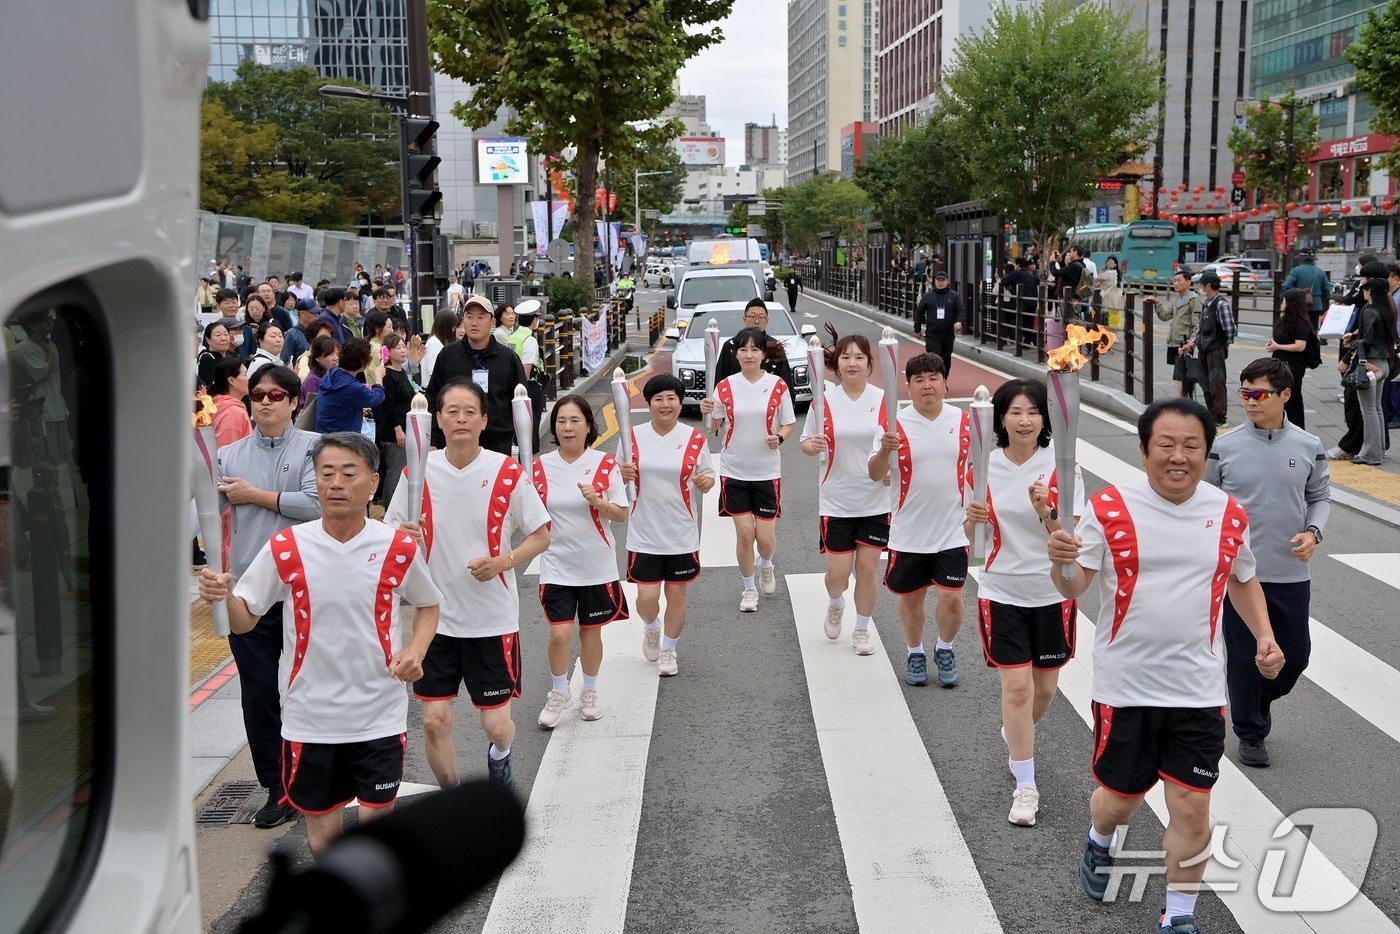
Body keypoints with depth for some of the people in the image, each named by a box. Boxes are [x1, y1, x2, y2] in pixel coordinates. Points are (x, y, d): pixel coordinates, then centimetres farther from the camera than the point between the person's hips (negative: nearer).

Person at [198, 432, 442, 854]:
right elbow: (244, 620, -1)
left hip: (380, 715, -1)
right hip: (310, 715, 1)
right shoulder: (284, 548, -5)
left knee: (378, 814, 5)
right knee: (321, 825, 12)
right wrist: (223, 596, -23)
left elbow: (428, 605, 11)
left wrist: (415, 650, -8)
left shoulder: (399, 548, -5)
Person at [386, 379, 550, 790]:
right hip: (435, 616, 2)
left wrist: (504, 561, -18)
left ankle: (499, 756, 40)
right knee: (434, 721, 2)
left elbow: (541, 536, -1)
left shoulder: (508, 474, -8)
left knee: (496, 723, 3)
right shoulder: (418, 472, -3)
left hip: (493, 618, -1)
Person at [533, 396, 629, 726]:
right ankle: (559, 694, 19)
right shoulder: (541, 466, -2)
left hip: (597, 565, 0)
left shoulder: (605, 464, -6)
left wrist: (598, 501, -21)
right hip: (557, 565, 0)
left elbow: (622, 514, -3)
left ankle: (589, 692, 33)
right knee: (559, 634, -5)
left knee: (591, 631, 12)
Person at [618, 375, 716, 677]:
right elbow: (618, 479, 8)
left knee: (677, 594, 9)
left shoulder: (695, 439, -3)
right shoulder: (634, 436, -1)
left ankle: (669, 649, 30)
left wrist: (706, 482, -18)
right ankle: (651, 628, 33)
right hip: (644, 535, 0)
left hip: (682, 535, 0)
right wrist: (623, 475, -16)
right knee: (647, 597, -1)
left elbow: (708, 478, 6)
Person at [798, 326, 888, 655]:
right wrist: (812, 446, -19)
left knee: (868, 567, 6)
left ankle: (862, 629, 24)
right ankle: (835, 605, 36)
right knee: (838, 570, 2)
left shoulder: (883, 399, -3)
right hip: (836, 501, 0)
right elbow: (807, 443, 4)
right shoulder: (825, 399, -4)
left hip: (875, 501, 0)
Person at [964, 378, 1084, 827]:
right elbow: (971, 534, 3)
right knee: (1016, 687, -5)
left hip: (1053, 592, 1)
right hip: (1002, 592, 0)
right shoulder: (984, 466, -4)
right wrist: (972, 517, -19)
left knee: (1044, 687, 14)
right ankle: (1025, 787, 7)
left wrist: (1045, 512, -32)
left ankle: (1014, 735, 46)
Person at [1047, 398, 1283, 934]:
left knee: (1192, 808, 2)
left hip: (1198, 689, 2)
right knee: (1120, 796, 14)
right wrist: (1059, 562, -35)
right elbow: (1073, 588, -13)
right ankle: (1099, 844, 49)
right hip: (1125, 686, -2)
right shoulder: (1110, 509, -11)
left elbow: (1242, 580, 17)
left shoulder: (1229, 515, 0)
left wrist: (1264, 636, 2)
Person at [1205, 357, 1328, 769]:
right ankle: (1250, 732, 25)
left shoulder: (1309, 447, 0)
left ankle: (1262, 699, 42)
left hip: (1291, 576, 2)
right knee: (1244, 656, 6)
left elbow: (1320, 498, 11)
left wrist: (1313, 531, -7)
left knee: (1295, 656, 10)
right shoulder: (1224, 448, -5)